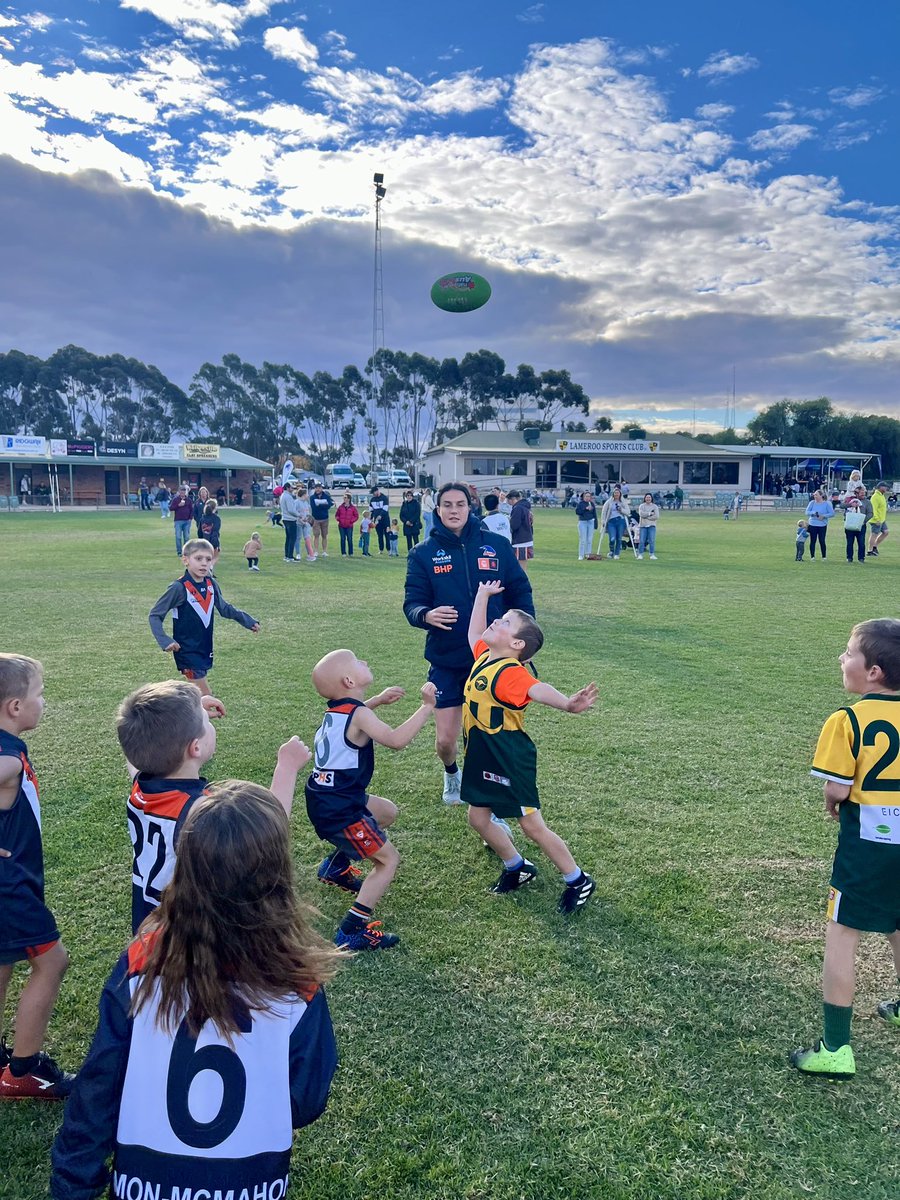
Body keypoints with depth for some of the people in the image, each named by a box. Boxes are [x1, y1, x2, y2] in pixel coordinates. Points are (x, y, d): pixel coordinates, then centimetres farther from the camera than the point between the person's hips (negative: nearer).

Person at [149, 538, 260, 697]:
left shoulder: (211, 584, 0)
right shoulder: (179, 588, -18)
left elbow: (224, 608, 16)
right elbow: (155, 615, -12)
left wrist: (248, 620, 13)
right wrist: (165, 641, -24)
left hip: (205, 648, 7)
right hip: (187, 651, -6)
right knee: (204, 696, -6)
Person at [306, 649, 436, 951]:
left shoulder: (336, 708, 6)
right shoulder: (358, 714, -20)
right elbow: (396, 740, -32)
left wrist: (378, 700, 22)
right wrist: (427, 707, -25)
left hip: (325, 799, 9)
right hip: (338, 812, -9)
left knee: (388, 812, 28)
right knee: (388, 860, -1)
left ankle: (336, 866, 34)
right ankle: (353, 932, -4)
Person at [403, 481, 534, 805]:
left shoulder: (496, 545, 0)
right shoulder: (423, 553, -1)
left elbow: (520, 593, 6)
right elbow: (411, 602, -5)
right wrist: (426, 615, -28)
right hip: (446, 661, 0)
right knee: (445, 740, 3)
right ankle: (451, 773, 40)